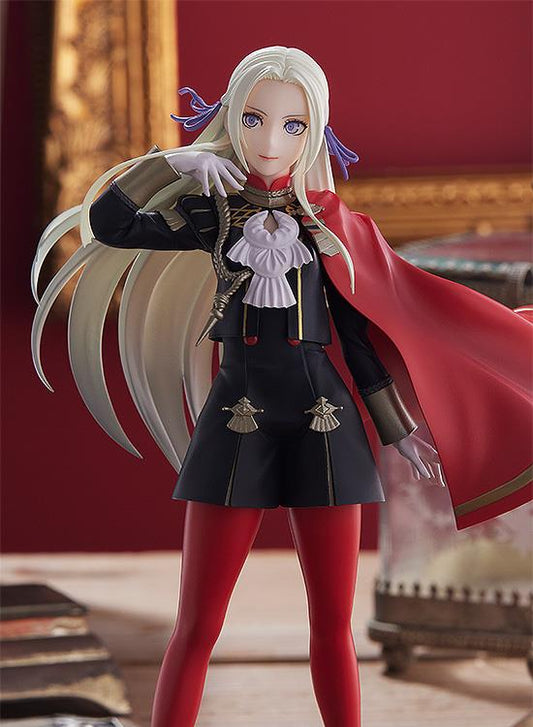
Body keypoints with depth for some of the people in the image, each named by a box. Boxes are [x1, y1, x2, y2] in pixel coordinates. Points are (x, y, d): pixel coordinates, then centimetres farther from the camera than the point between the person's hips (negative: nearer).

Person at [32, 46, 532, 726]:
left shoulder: (328, 221, 8)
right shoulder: (213, 213, 5)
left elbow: (357, 334, 12)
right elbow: (108, 225, -7)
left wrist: (400, 430, 12)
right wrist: (173, 162, -9)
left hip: (323, 423, 1)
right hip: (237, 420, -1)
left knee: (333, 626, 3)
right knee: (196, 625, -4)